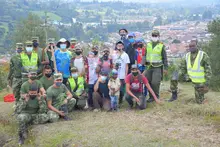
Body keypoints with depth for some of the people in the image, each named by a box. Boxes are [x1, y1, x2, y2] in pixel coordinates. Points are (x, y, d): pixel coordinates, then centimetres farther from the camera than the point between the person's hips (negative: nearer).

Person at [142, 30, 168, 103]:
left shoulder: (161, 46, -1)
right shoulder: (148, 45, 11)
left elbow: (164, 58, 2)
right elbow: (145, 55, 15)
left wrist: (165, 68, 0)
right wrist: (143, 63, 3)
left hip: (158, 67, -4)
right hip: (149, 67, 4)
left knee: (155, 83, -10)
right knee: (148, 82, 5)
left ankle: (156, 96, 8)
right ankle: (151, 96, 17)